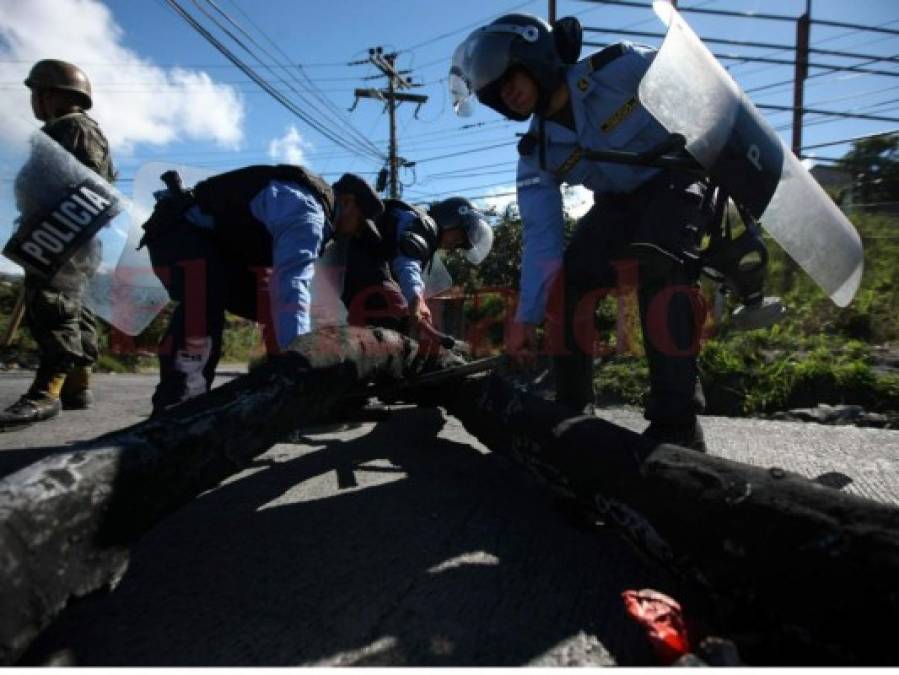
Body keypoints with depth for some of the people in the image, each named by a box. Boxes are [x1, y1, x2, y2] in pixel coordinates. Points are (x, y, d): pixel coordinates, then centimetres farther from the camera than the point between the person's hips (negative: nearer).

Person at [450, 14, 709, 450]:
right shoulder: (536, 156, -9)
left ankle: (677, 423, -29)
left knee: (659, 266, -32)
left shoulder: (621, 66, -19)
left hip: (676, 177, -4)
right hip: (618, 202, 5)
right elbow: (541, 239, -12)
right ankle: (571, 411, 1)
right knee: (566, 281, -12)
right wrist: (526, 317, -16)